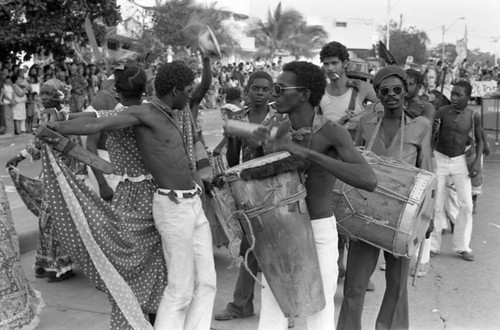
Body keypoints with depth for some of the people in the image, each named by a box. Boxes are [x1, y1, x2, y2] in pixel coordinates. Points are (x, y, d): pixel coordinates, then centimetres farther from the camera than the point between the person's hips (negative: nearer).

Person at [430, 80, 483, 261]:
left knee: (466, 204, -2)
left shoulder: (473, 117, -5)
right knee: (436, 204, 1)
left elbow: (479, 140, 7)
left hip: (460, 161, 1)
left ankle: (462, 246, 11)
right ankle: (433, 245, 12)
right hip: (439, 159, -1)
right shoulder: (442, 112, -10)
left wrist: (477, 161, -4)